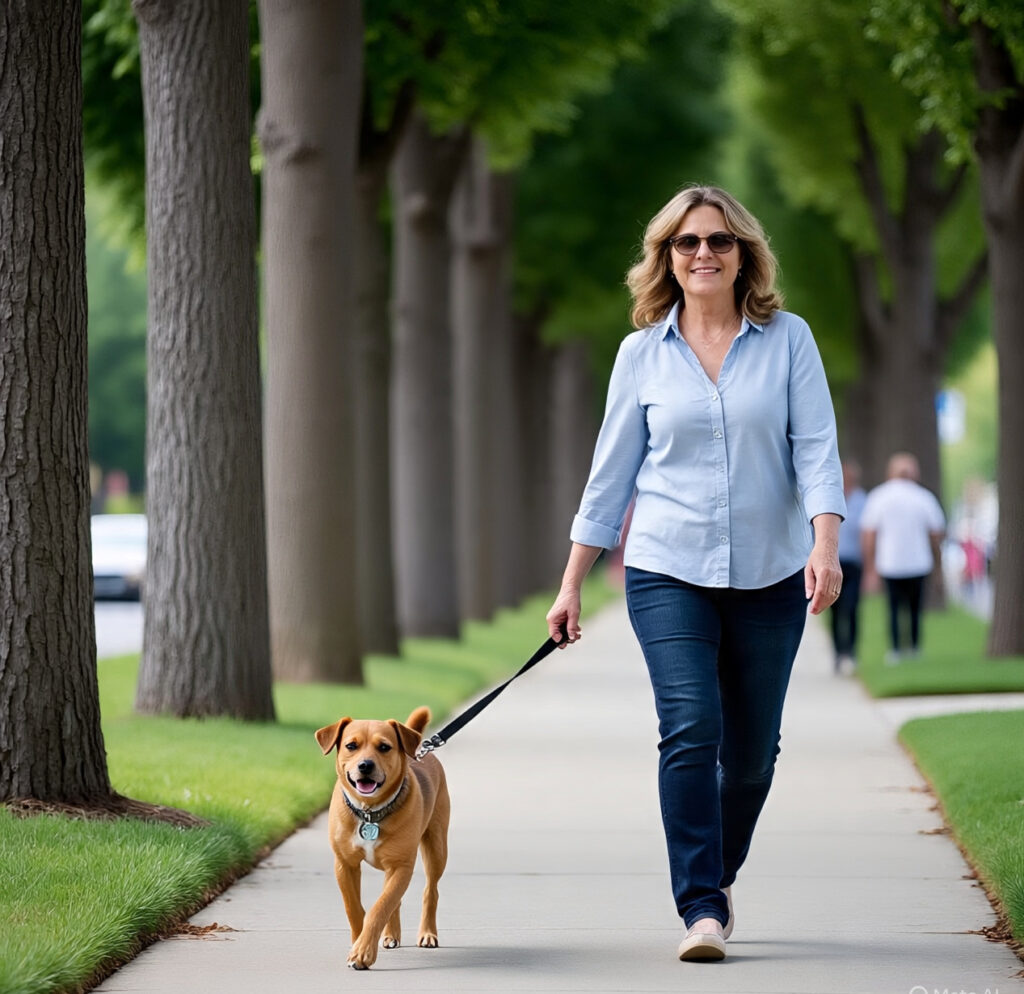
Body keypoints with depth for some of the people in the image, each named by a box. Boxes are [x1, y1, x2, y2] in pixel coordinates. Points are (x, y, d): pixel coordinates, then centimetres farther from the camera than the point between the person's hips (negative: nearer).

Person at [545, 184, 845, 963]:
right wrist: (572, 585, 8)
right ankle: (701, 908, -14)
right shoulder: (643, 353, 4)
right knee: (690, 730, -16)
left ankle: (718, 876, 32)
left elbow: (816, 447, -4)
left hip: (768, 577, 1)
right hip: (669, 574, -1)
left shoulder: (788, 340, 2)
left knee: (752, 749, 7)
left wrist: (825, 545, -19)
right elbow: (611, 473, 8)